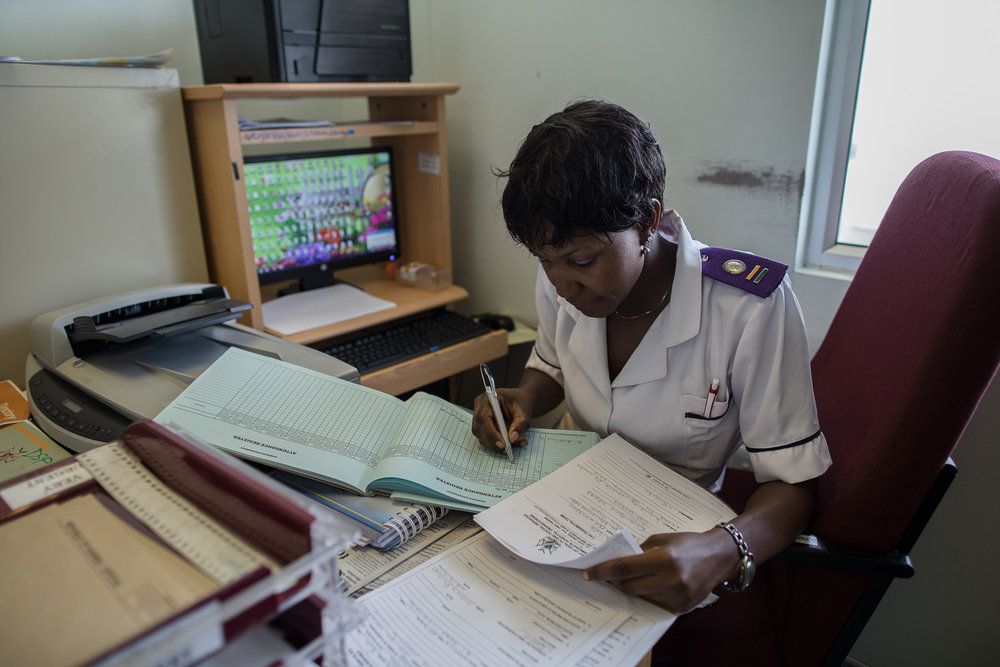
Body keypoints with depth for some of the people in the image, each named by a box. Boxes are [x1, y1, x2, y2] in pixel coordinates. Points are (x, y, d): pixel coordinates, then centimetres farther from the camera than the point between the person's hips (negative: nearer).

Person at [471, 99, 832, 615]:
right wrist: (522, 401, -11)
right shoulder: (562, 280, -10)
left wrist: (722, 552, -40)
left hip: (668, 544, -4)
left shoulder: (751, 306, -24)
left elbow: (792, 484, -19)